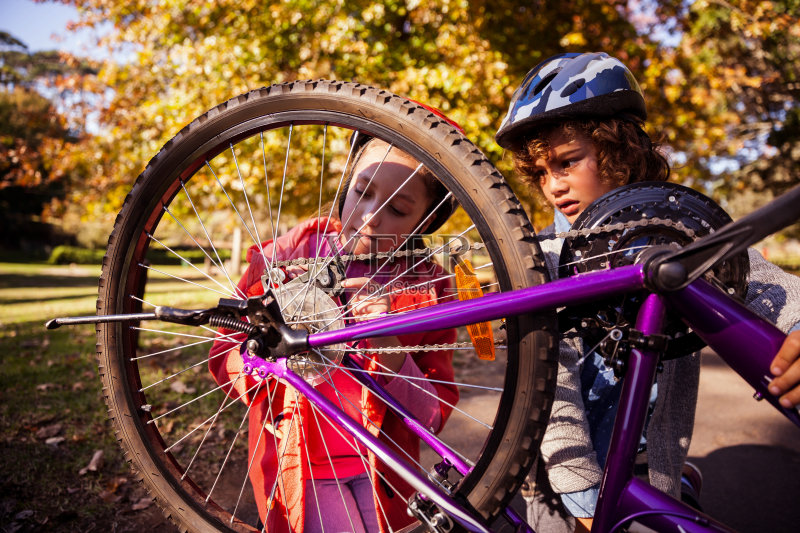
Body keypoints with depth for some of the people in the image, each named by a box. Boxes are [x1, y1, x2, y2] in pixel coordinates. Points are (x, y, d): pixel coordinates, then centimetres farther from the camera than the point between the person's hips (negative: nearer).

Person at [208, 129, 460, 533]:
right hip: (300, 467, -1)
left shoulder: (427, 287, -5)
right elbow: (224, 360, -4)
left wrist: (390, 349, -26)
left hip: (380, 469, 2)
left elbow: (433, 418, -9)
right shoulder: (284, 256, -7)